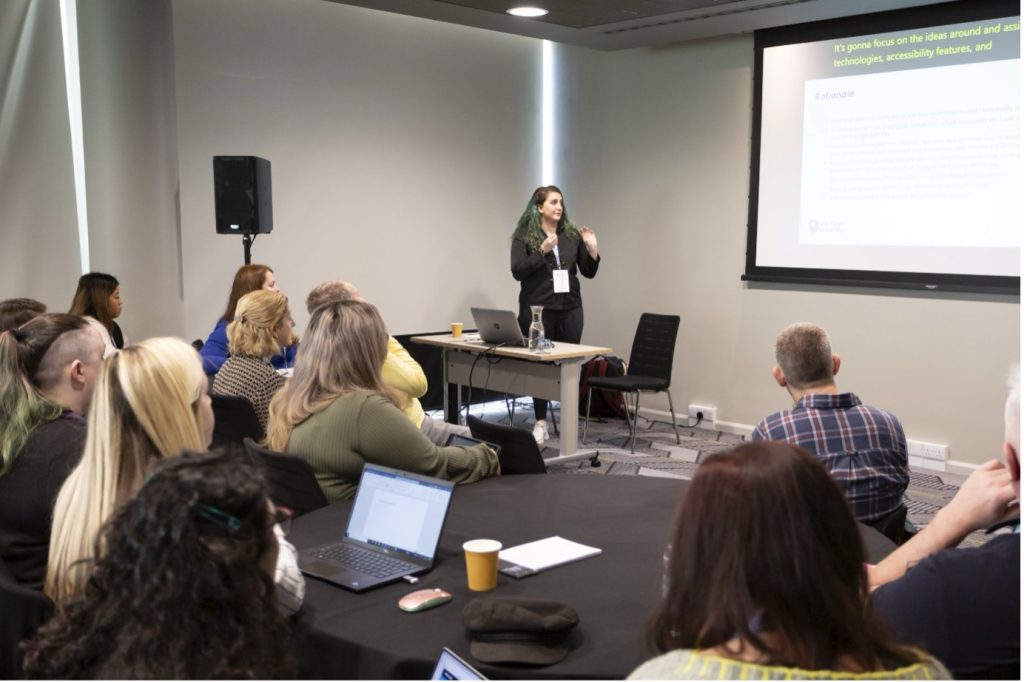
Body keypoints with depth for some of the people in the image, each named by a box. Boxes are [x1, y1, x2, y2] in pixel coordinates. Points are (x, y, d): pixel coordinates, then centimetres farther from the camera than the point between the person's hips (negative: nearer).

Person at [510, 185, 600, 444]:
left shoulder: (572, 234, 8)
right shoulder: (524, 235, -2)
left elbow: (589, 272, 9)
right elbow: (517, 271, -11)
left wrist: (592, 250, -9)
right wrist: (542, 251, -21)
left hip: (570, 308, 3)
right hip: (537, 309, -3)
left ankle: (570, 420, 13)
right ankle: (541, 422, 11)